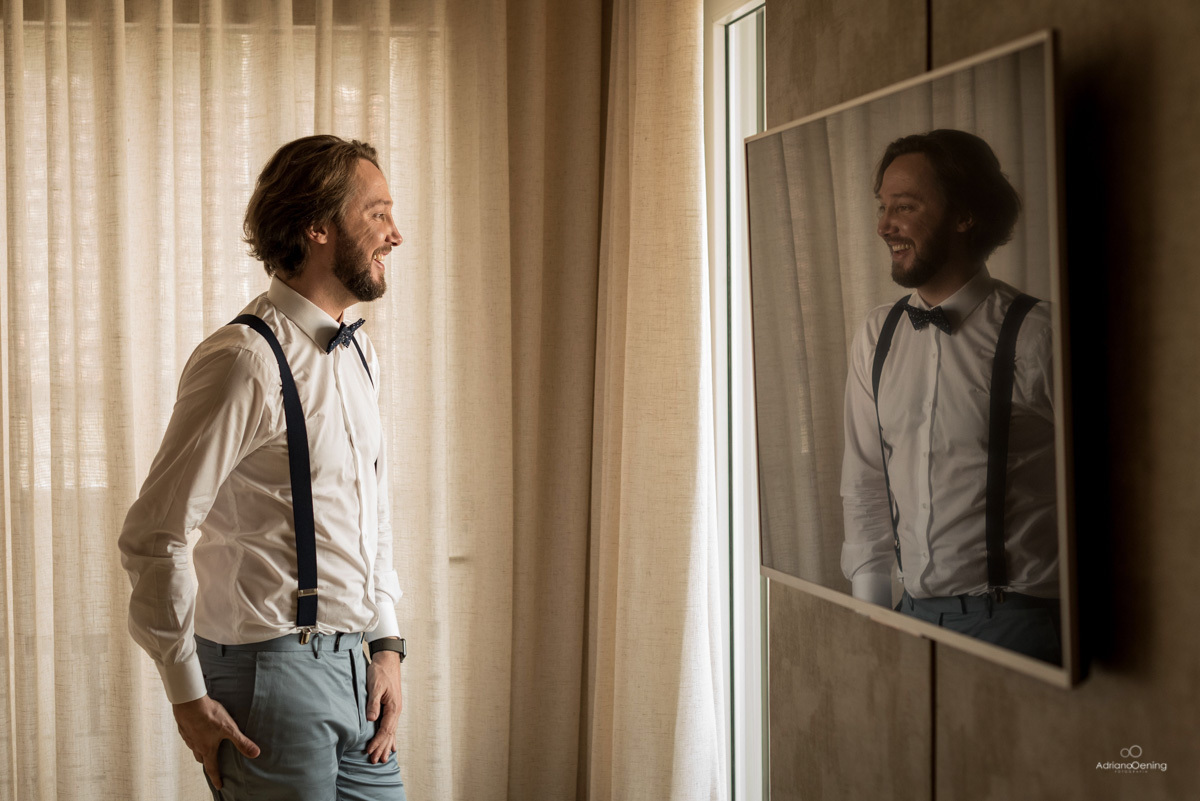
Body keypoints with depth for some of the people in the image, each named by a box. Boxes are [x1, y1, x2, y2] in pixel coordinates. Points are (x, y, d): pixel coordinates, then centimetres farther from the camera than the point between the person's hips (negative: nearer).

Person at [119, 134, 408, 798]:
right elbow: (152, 537, -16)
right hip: (273, 671, -8)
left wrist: (387, 644, 10)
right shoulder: (244, 362, -17)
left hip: (353, 668, 8)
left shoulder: (358, 352, 11)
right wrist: (189, 699, -13)